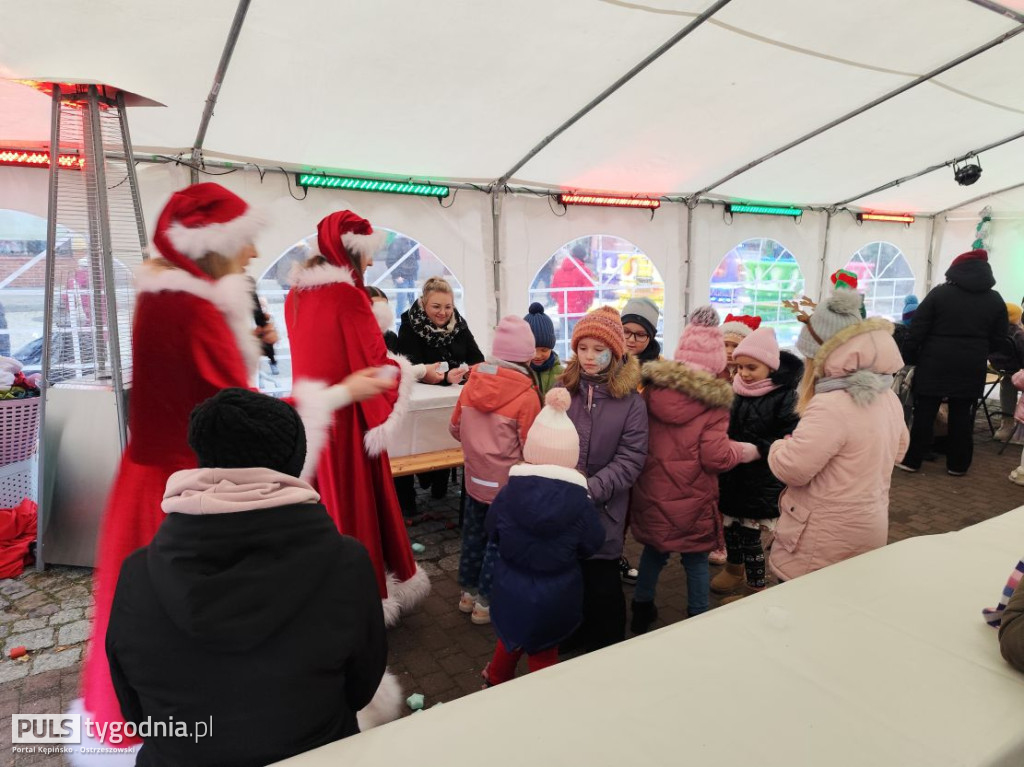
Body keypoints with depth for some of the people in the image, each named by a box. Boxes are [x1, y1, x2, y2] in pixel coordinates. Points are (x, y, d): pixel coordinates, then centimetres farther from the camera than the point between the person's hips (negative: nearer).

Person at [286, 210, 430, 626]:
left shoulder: (297, 293, 7)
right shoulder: (348, 296, -17)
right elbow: (375, 365, -14)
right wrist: (405, 371, 4)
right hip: (346, 419, -8)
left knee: (321, 497, 17)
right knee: (354, 502, 4)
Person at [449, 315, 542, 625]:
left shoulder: (472, 383, -5)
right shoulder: (527, 395, -19)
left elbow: (455, 428, 6)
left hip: (474, 477, 5)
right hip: (507, 483, -5)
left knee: (473, 535, 20)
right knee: (499, 541, 11)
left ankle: (468, 592, 36)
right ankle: (486, 602, 23)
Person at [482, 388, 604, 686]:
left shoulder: (508, 493, -18)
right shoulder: (580, 500, -21)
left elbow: (492, 532, -2)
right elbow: (591, 545, -6)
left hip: (511, 590, 3)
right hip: (556, 597, -2)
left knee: (512, 633, 28)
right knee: (543, 652, 17)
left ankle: (496, 679, 51)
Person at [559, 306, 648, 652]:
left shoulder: (631, 401, -7)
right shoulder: (564, 390, 0)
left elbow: (630, 459, -10)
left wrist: (590, 489, -19)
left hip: (604, 508, -2)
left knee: (601, 579, 9)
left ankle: (606, 648, 34)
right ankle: (572, 634, 41)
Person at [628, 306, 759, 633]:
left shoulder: (653, 388, -3)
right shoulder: (714, 399, -16)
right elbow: (715, 456, -18)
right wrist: (745, 450, -2)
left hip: (652, 493, 4)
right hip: (692, 499, -4)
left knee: (654, 550, 21)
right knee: (696, 558, 13)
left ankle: (642, 608, 35)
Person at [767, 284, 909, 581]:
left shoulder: (830, 406, -26)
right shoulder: (888, 397, 3)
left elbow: (790, 468, -24)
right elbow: (897, 450, 20)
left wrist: (780, 446, -4)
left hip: (825, 539, -9)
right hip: (868, 529, 9)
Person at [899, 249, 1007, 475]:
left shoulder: (940, 293, -4)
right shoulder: (996, 300, 5)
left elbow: (918, 328, -6)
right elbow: (998, 338, 9)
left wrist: (913, 355, 4)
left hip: (935, 362, -3)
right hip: (972, 367, 3)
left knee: (924, 413, 3)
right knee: (962, 415, 10)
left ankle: (911, 460, 8)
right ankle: (958, 464, 18)